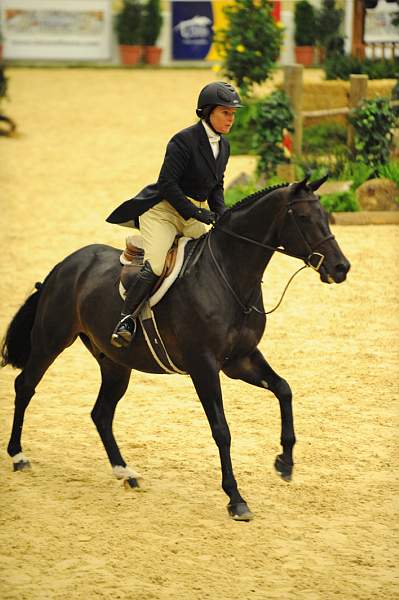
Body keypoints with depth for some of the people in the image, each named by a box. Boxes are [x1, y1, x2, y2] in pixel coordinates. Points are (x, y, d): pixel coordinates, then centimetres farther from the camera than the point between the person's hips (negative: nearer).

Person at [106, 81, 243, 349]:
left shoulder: (224, 146, 8)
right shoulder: (184, 140, -16)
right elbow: (167, 184, -19)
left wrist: (221, 217, 1)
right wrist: (195, 212, -21)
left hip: (194, 212, 8)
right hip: (163, 209, -8)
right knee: (154, 266, -25)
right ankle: (126, 320, -17)